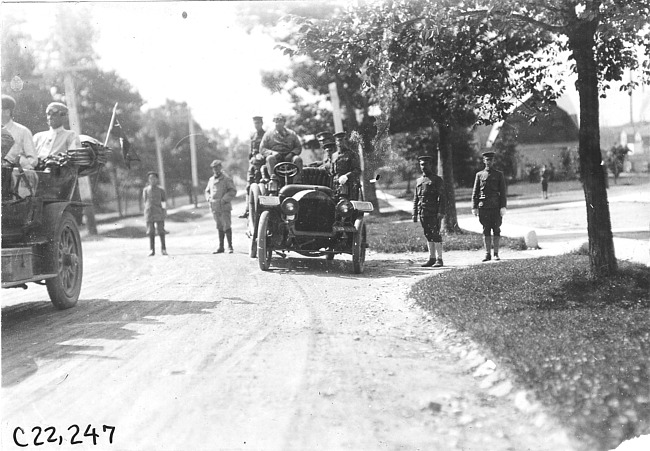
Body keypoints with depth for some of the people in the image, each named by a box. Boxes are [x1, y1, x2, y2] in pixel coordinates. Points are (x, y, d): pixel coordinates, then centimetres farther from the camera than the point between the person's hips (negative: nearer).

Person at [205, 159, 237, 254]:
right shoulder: (211, 179, 15)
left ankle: (230, 246, -3)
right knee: (220, 227, 11)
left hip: (224, 206, -6)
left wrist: (225, 199, -15)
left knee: (226, 226, -9)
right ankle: (221, 247, 15)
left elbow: (233, 191, -7)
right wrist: (208, 198, 7)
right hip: (214, 207, 6)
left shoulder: (226, 178, -3)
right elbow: (207, 191, 27)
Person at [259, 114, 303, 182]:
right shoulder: (268, 134, 13)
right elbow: (262, 149, 8)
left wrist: (291, 153, -10)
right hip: (275, 156, -1)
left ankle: (297, 182, -34)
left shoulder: (292, 134, 15)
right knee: (270, 158, -35)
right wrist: (272, 152, -13)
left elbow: (299, 147, 12)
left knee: (298, 159, -29)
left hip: (288, 158, 1)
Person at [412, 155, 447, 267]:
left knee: (435, 235, -6)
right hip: (423, 213, 6)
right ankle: (432, 258, 14)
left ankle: (439, 259, -3)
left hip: (434, 213, -6)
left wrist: (441, 212, -16)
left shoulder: (437, 180, -1)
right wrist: (414, 214, 13)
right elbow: (415, 199, 19)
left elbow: (442, 197, -6)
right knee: (428, 236, 9)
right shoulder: (419, 181, 16)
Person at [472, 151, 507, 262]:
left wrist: (503, 207, -5)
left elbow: (503, 192, 4)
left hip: (496, 206, -1)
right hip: (483, 206, 1)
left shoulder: (499, 174, 7)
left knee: (496, 230, 0)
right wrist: (474, 207, 2)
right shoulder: (479, 175, 10)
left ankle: (496, 253, 6)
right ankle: (487, 254, 7)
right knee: (486, 231, 2)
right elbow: (475, 192, 9)